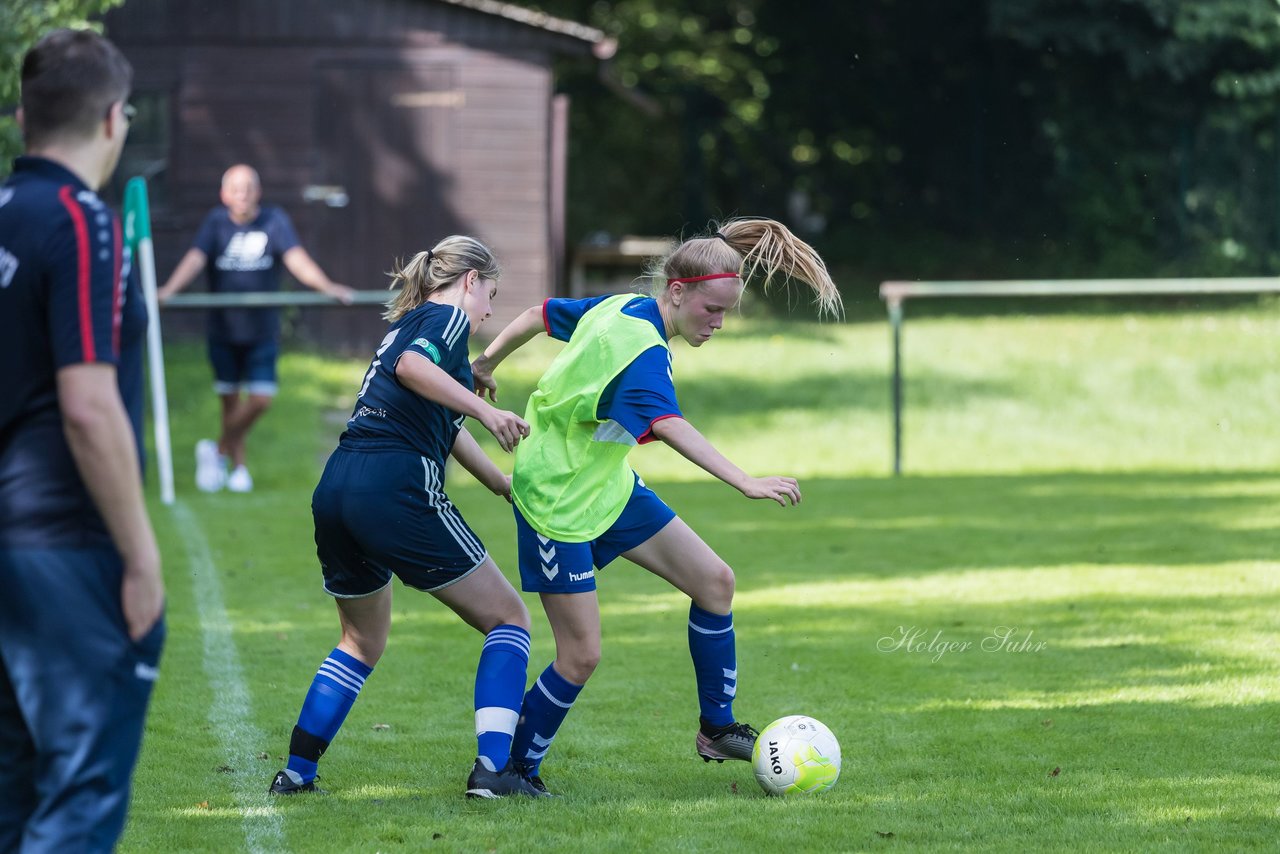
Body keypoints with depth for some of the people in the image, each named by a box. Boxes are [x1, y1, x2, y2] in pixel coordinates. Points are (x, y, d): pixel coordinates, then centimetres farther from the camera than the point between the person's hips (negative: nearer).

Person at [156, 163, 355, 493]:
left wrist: (325, 286, -31)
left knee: (261, 399, -6)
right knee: (231, 400, 6)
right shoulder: (216, 222, -2)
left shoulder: (275, 221, -3)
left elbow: (295, 258, -14)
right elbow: (196, 258, -13)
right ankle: (238, 466, 21)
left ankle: (219, 450, 14)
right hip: (223, 327, 0)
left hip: (262, 328, 0)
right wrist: (169, 290, -30)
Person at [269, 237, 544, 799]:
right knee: (508, 617, 2)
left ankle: (297, 773, 23)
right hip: (395, 493, -9)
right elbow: (411, 366, -21)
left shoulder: (407, 324, 29)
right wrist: (485, 410, -25)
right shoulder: (449, 317, 3)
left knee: (363, 642, 28)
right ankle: (492, 768, -11)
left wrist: (506, 486, 50)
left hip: (335, 493, 9)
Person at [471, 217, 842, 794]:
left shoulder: (620, 309, -1)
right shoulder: (642, 352, -29)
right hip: (557, 502, -10)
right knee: (581, 656, -8)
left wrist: (486, 364, 29)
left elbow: (538, 315, 12)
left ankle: (717, 728, 16)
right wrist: (746, 484, -56)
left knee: (714, 580, 4)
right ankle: (513, 768, 9)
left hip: (609, 485, 10)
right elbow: (669, 427, -46)